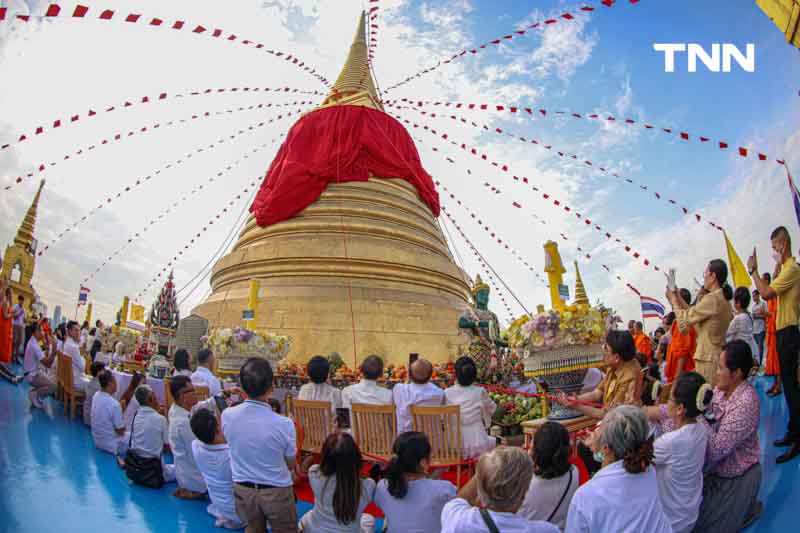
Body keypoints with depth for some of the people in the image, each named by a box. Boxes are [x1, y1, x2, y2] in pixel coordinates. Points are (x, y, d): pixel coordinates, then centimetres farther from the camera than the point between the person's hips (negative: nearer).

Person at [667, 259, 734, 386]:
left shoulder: (712, 299, -15)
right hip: (718, 356, 9)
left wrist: (673, 300, 4)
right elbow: (692, 315, 15)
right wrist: (678, 297, 18)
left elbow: (684, 320, -10)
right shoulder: (723, 300, 14)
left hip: (708, 359, -9)